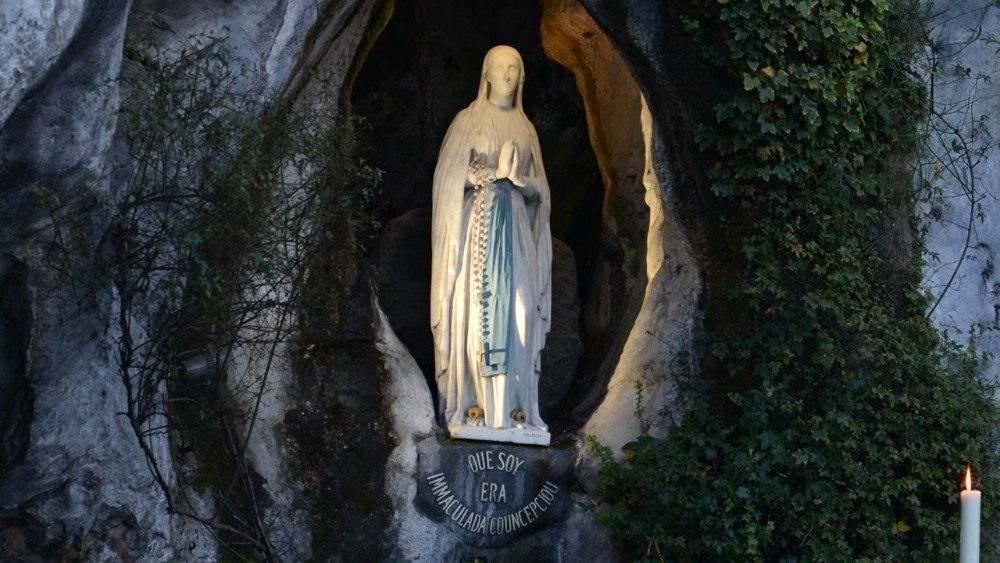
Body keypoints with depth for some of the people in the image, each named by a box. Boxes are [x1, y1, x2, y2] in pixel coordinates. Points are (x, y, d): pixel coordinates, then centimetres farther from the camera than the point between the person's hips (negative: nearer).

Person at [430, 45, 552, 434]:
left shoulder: (525, 129, 17)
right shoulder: (468, 121, 7)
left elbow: (539, 190, 15)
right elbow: (450, 178, 0)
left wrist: (517, 178, -6)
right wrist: (494, 173, -10)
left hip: (516, 227, 3)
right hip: (477, 224, -3)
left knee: (518, 311, -6)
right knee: (477, 307, -10)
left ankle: (514, 405, -7)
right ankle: (473, 403, -11)